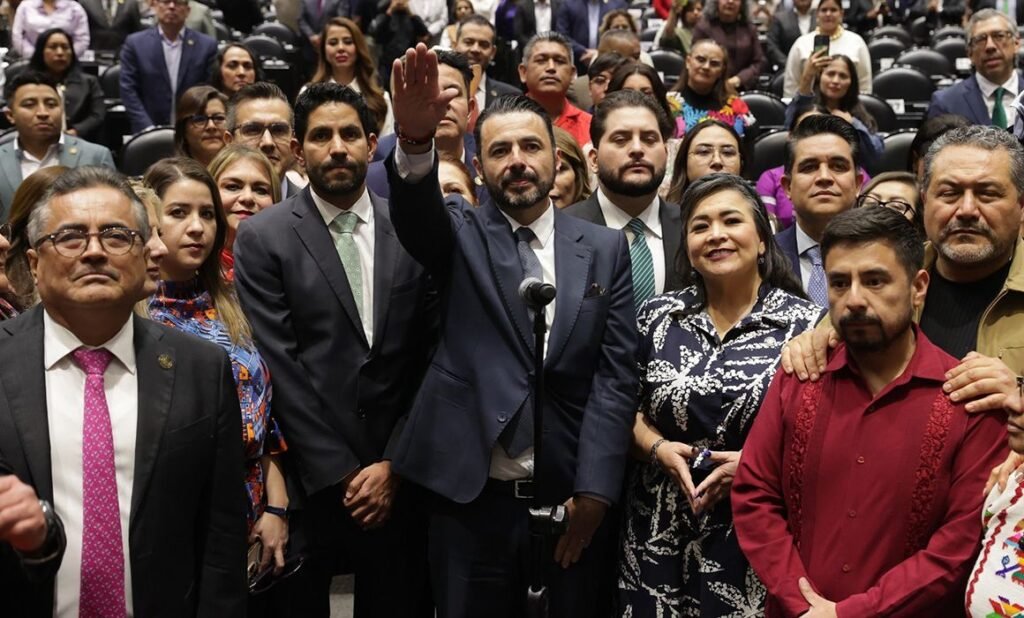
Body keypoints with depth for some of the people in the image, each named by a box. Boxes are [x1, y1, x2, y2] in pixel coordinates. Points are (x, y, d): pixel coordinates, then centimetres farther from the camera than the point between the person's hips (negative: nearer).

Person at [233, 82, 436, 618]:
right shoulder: (262, 237, -3)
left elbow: (431, 359, 2)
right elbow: (281, 368, -8)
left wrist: (394, 463, -4)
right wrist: (339, 475, -11)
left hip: (397, 477, 2)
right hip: (307, 479, -2)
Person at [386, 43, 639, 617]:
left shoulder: (605, 247, 6)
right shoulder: (460, 235, 4)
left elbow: (617, 374, 0)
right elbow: (417, 210, -19)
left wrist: (594, 490, -8)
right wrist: (416, 138, -41)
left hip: (574, 498, 1)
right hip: (471, 499, -1)